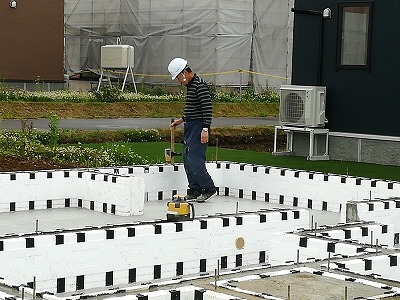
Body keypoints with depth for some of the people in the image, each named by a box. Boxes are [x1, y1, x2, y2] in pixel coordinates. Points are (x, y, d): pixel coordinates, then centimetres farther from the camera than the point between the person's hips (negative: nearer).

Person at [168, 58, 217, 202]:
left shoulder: (200, 85, -16)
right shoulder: (190, 85, 15)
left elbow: (208, 108, -21)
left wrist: (205, 129, -25)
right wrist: (182, 120, 23)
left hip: (198, 126, -10)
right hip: (190, 126, 10)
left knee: (194, 160, -13)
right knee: (187, 159, 10)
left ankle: (209, 188, -2)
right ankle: (194, 191, 16)